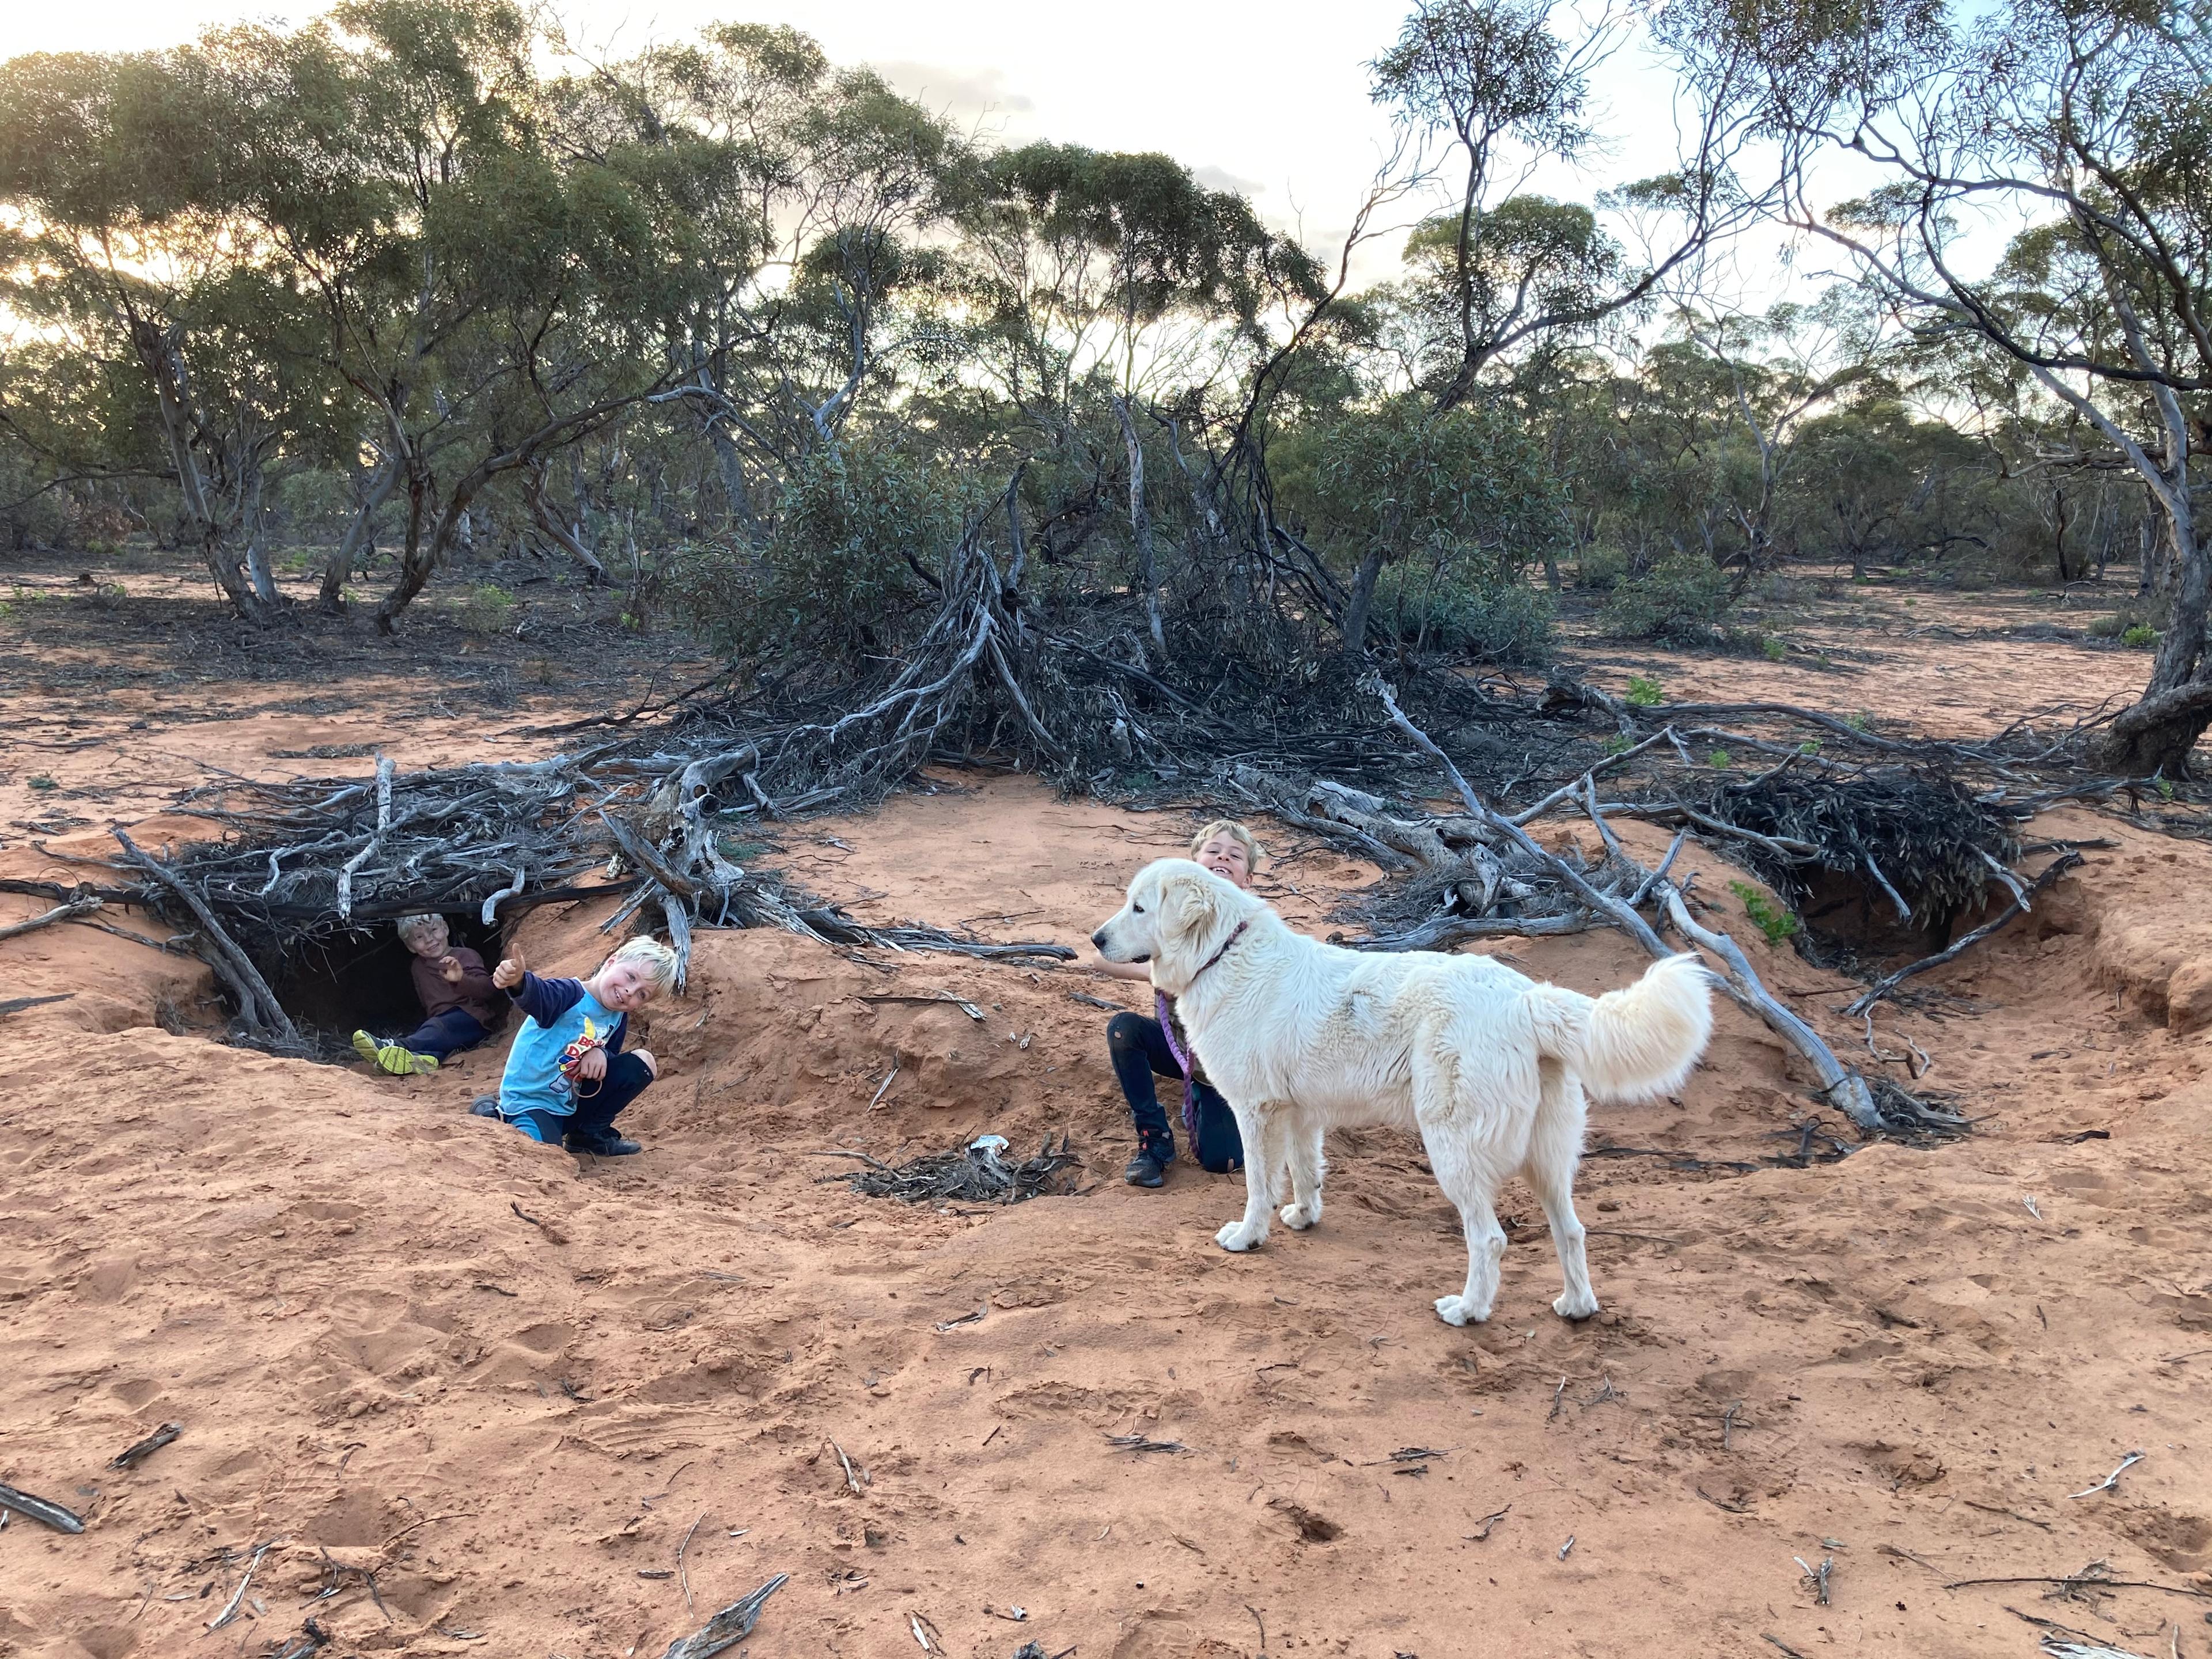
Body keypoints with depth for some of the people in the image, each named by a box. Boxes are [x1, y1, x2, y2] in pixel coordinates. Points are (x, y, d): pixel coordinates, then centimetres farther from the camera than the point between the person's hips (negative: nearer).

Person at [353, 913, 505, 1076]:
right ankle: (424, 1057, -62)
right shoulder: (418, 968, 23)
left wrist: (462, 979, -28)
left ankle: (396, 1046, -60)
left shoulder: (466, 956, 5)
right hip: (439, 1022, 6)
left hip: (472, 1018, -6)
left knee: (437, 1028, -35)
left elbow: (488, 989, -11)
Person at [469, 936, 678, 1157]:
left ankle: (592, 1134, 11)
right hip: (528, 1103, -7)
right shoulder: (572, 994, -22)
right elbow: (537, 995, -44)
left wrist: (600, 1052, -16)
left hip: (570, 1104, 7)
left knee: (642, 1062, -1)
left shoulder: (618, 1019, 2)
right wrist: (518, 981, -69)